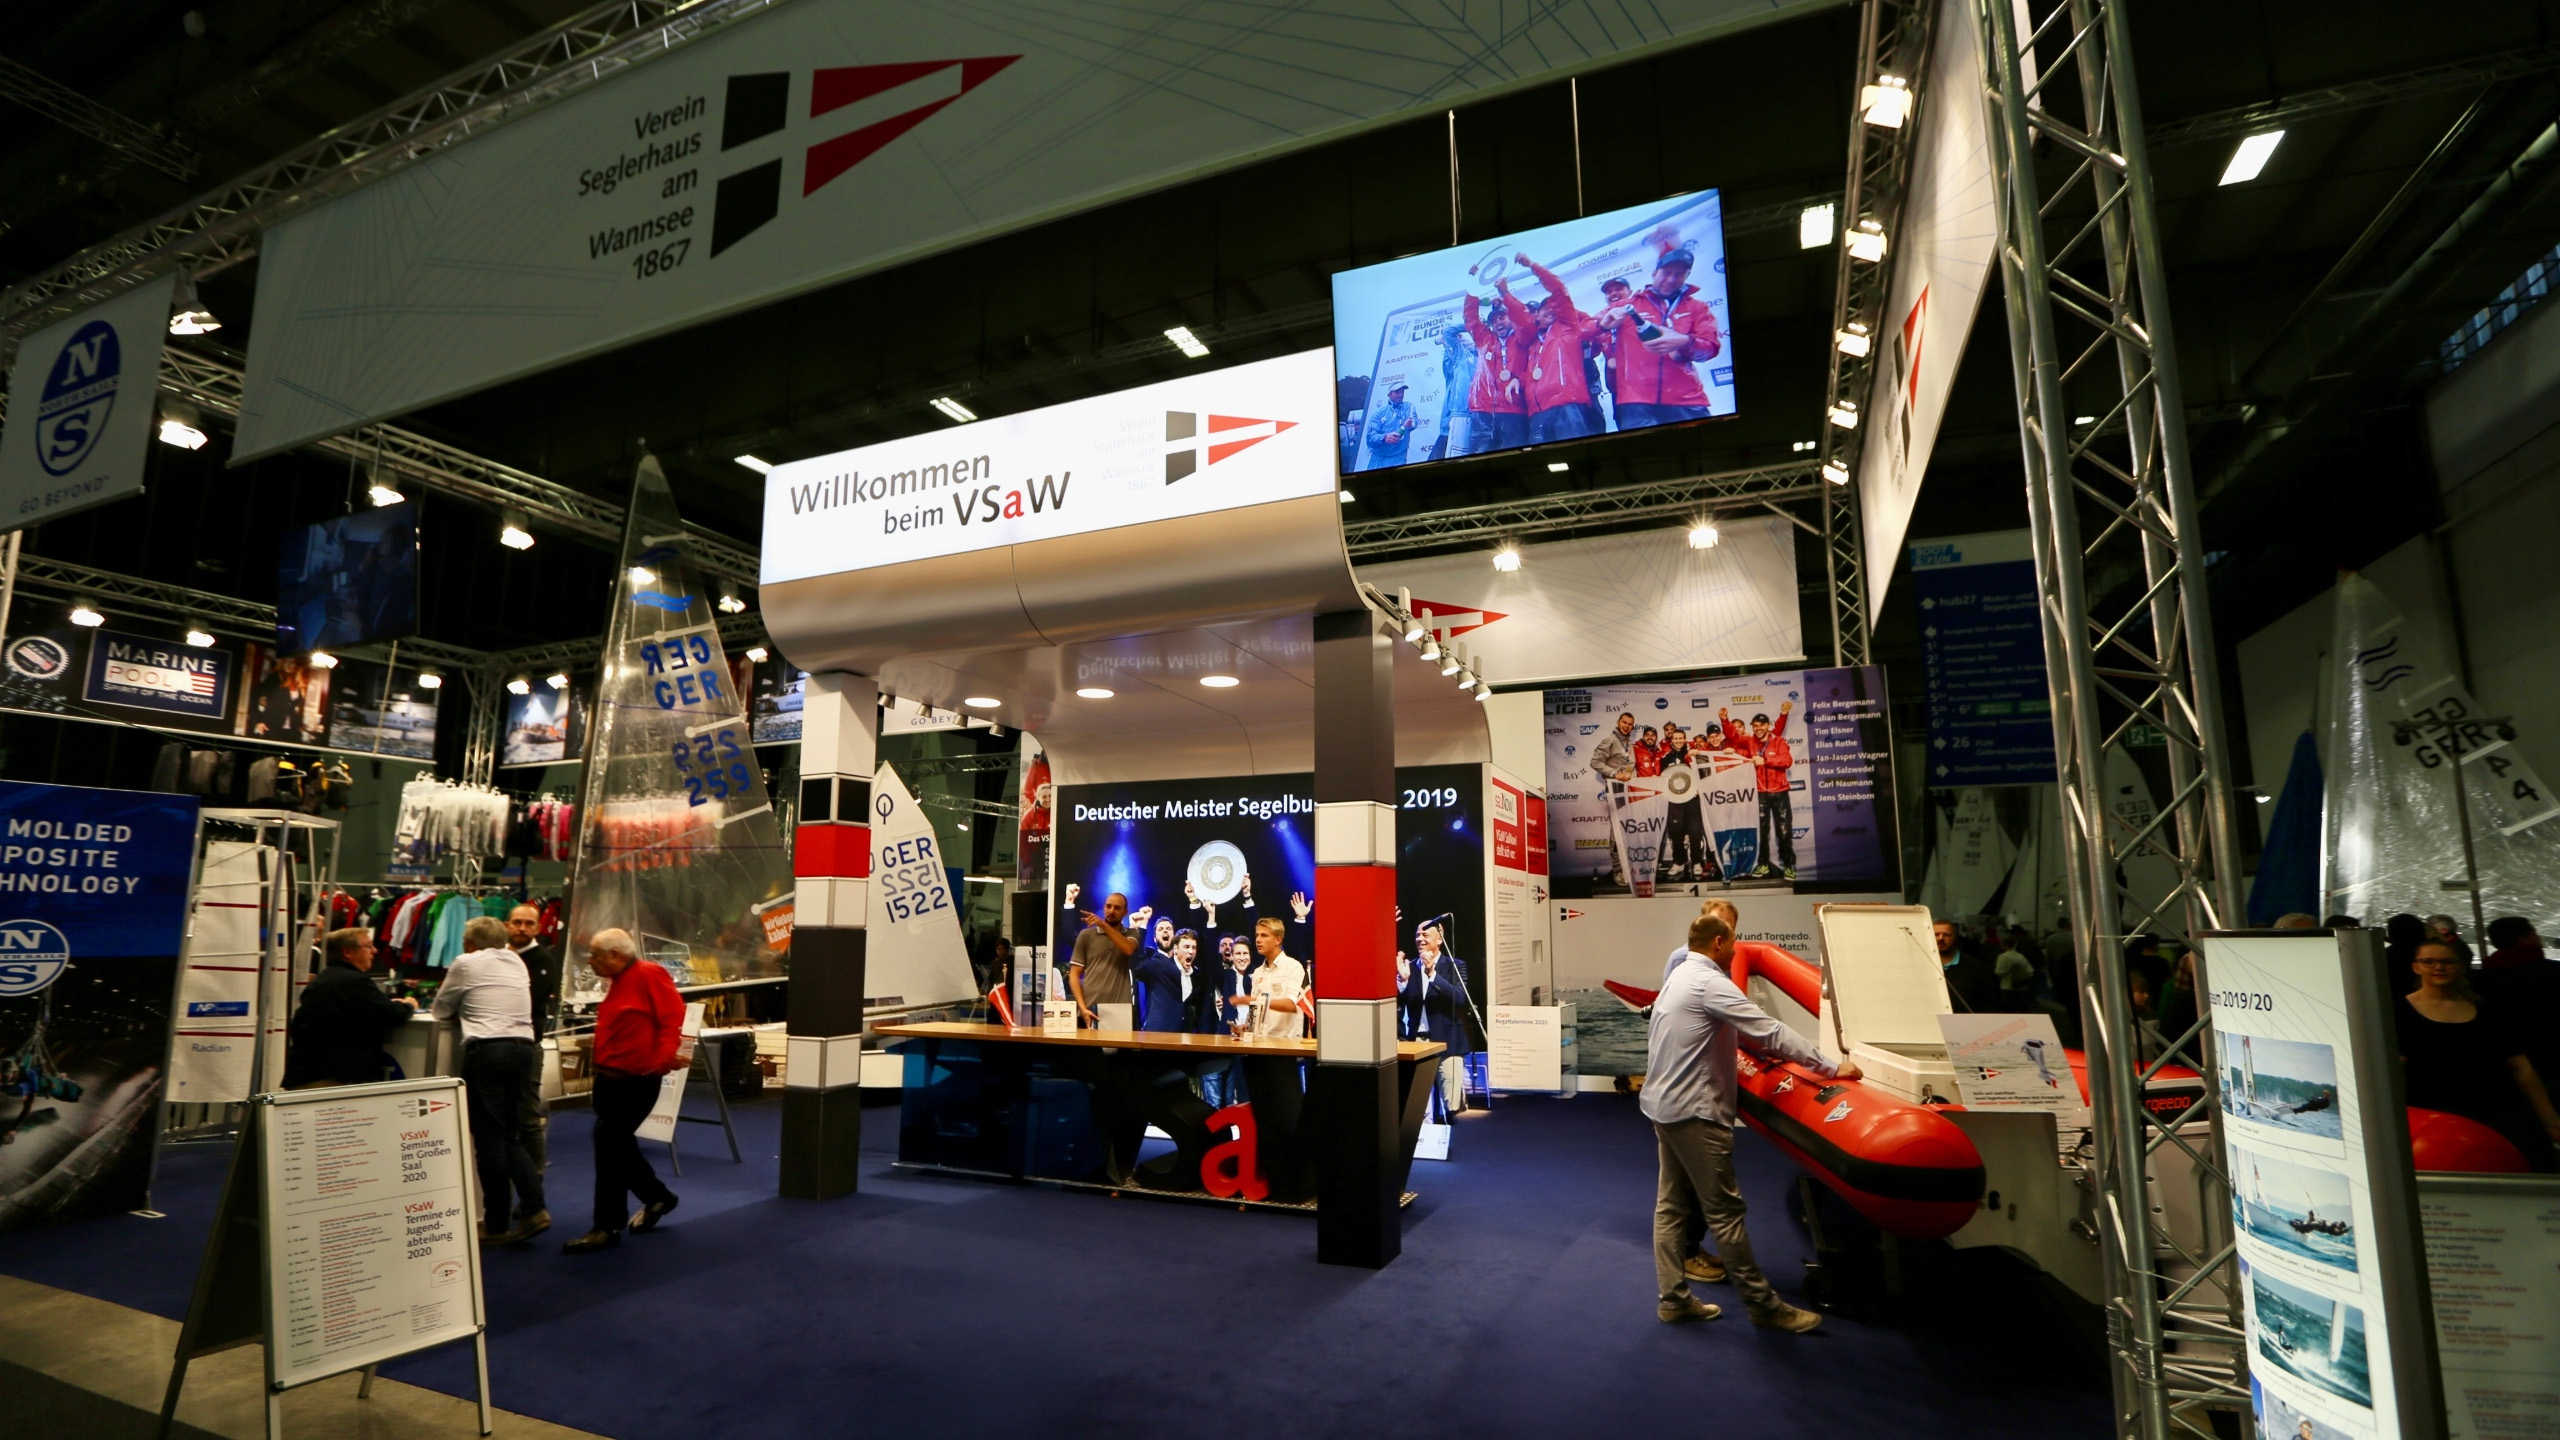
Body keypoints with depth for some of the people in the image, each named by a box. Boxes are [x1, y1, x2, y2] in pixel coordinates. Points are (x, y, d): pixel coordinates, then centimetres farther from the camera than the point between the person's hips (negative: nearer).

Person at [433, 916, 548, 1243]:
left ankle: (497, 1226, 7)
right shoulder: (518, 963, 18)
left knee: (490, 1139, 1)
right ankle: (534, 1207, 1)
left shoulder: (467, 963, 4)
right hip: (524, 1047, 5)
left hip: (486, 1049, -5)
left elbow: (441, 1010, 14)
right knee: (511, 1137, 14)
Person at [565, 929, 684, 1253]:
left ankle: (607, 1227, 6)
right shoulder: (617, 983, 14)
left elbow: (673, 1018, -20)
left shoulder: (648, 975, -15)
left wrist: (661, 1060, -25)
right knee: (618, 1146, 18)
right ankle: (656, 1197, 36)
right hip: (610, 1080, 10)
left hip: (635, 1082, -10)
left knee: (610, 1147, -5)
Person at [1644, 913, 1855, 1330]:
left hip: (1663, 1105, 10)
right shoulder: (1710, 983, -17)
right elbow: (1768, 1032, -19)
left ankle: (1673, 1299, 18)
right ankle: (1763, 1304, 8)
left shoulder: (1681, 976, 14)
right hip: (1693, 1112, -10)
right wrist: (1832, 1067, -13)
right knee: (1724, 1209, -1)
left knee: (1671, 1204, 12)